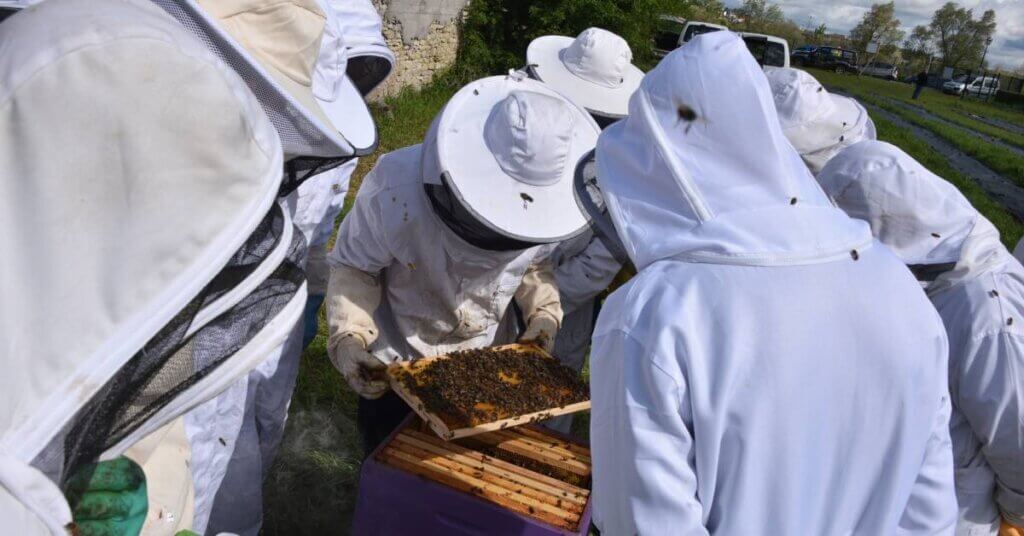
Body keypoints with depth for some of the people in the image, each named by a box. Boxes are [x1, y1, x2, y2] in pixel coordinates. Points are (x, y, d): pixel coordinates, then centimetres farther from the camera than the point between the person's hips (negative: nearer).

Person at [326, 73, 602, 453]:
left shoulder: (544, 204, -22)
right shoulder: (397, 189, -34)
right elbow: (353, 265, -19)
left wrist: (544, 312, -15)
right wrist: (349, 336, -33)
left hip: (481, 362, 3)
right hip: (394, 362, -3)